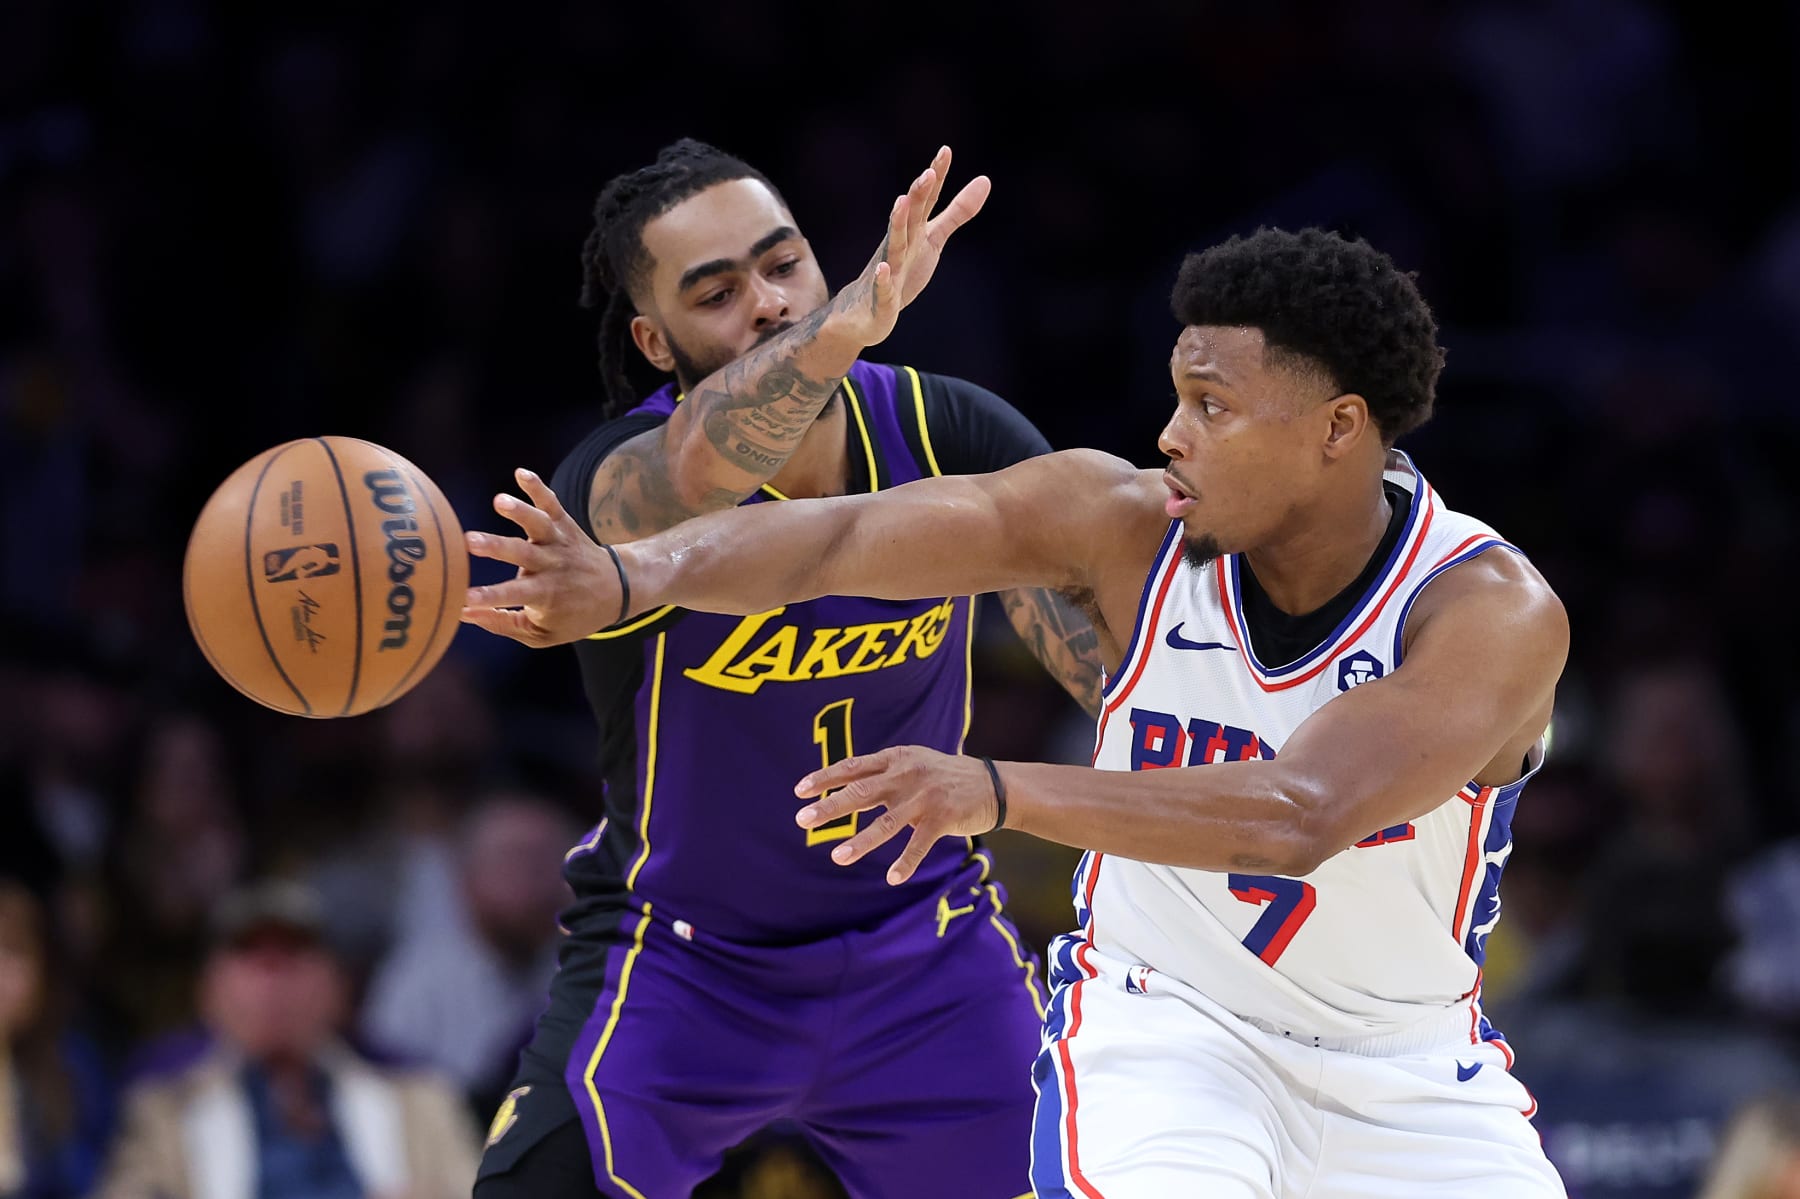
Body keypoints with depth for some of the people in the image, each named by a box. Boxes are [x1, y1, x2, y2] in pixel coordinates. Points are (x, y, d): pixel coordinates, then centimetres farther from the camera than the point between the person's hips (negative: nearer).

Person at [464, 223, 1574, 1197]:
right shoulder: (1127, 523, -16)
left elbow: (1298, 819, -40)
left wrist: (996, 792, -51)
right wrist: (628, 578, -46)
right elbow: (847, 536, -26)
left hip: (1411, 1076, 0)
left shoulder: (1499, 617, -25)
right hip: (1162, 1029, 0)